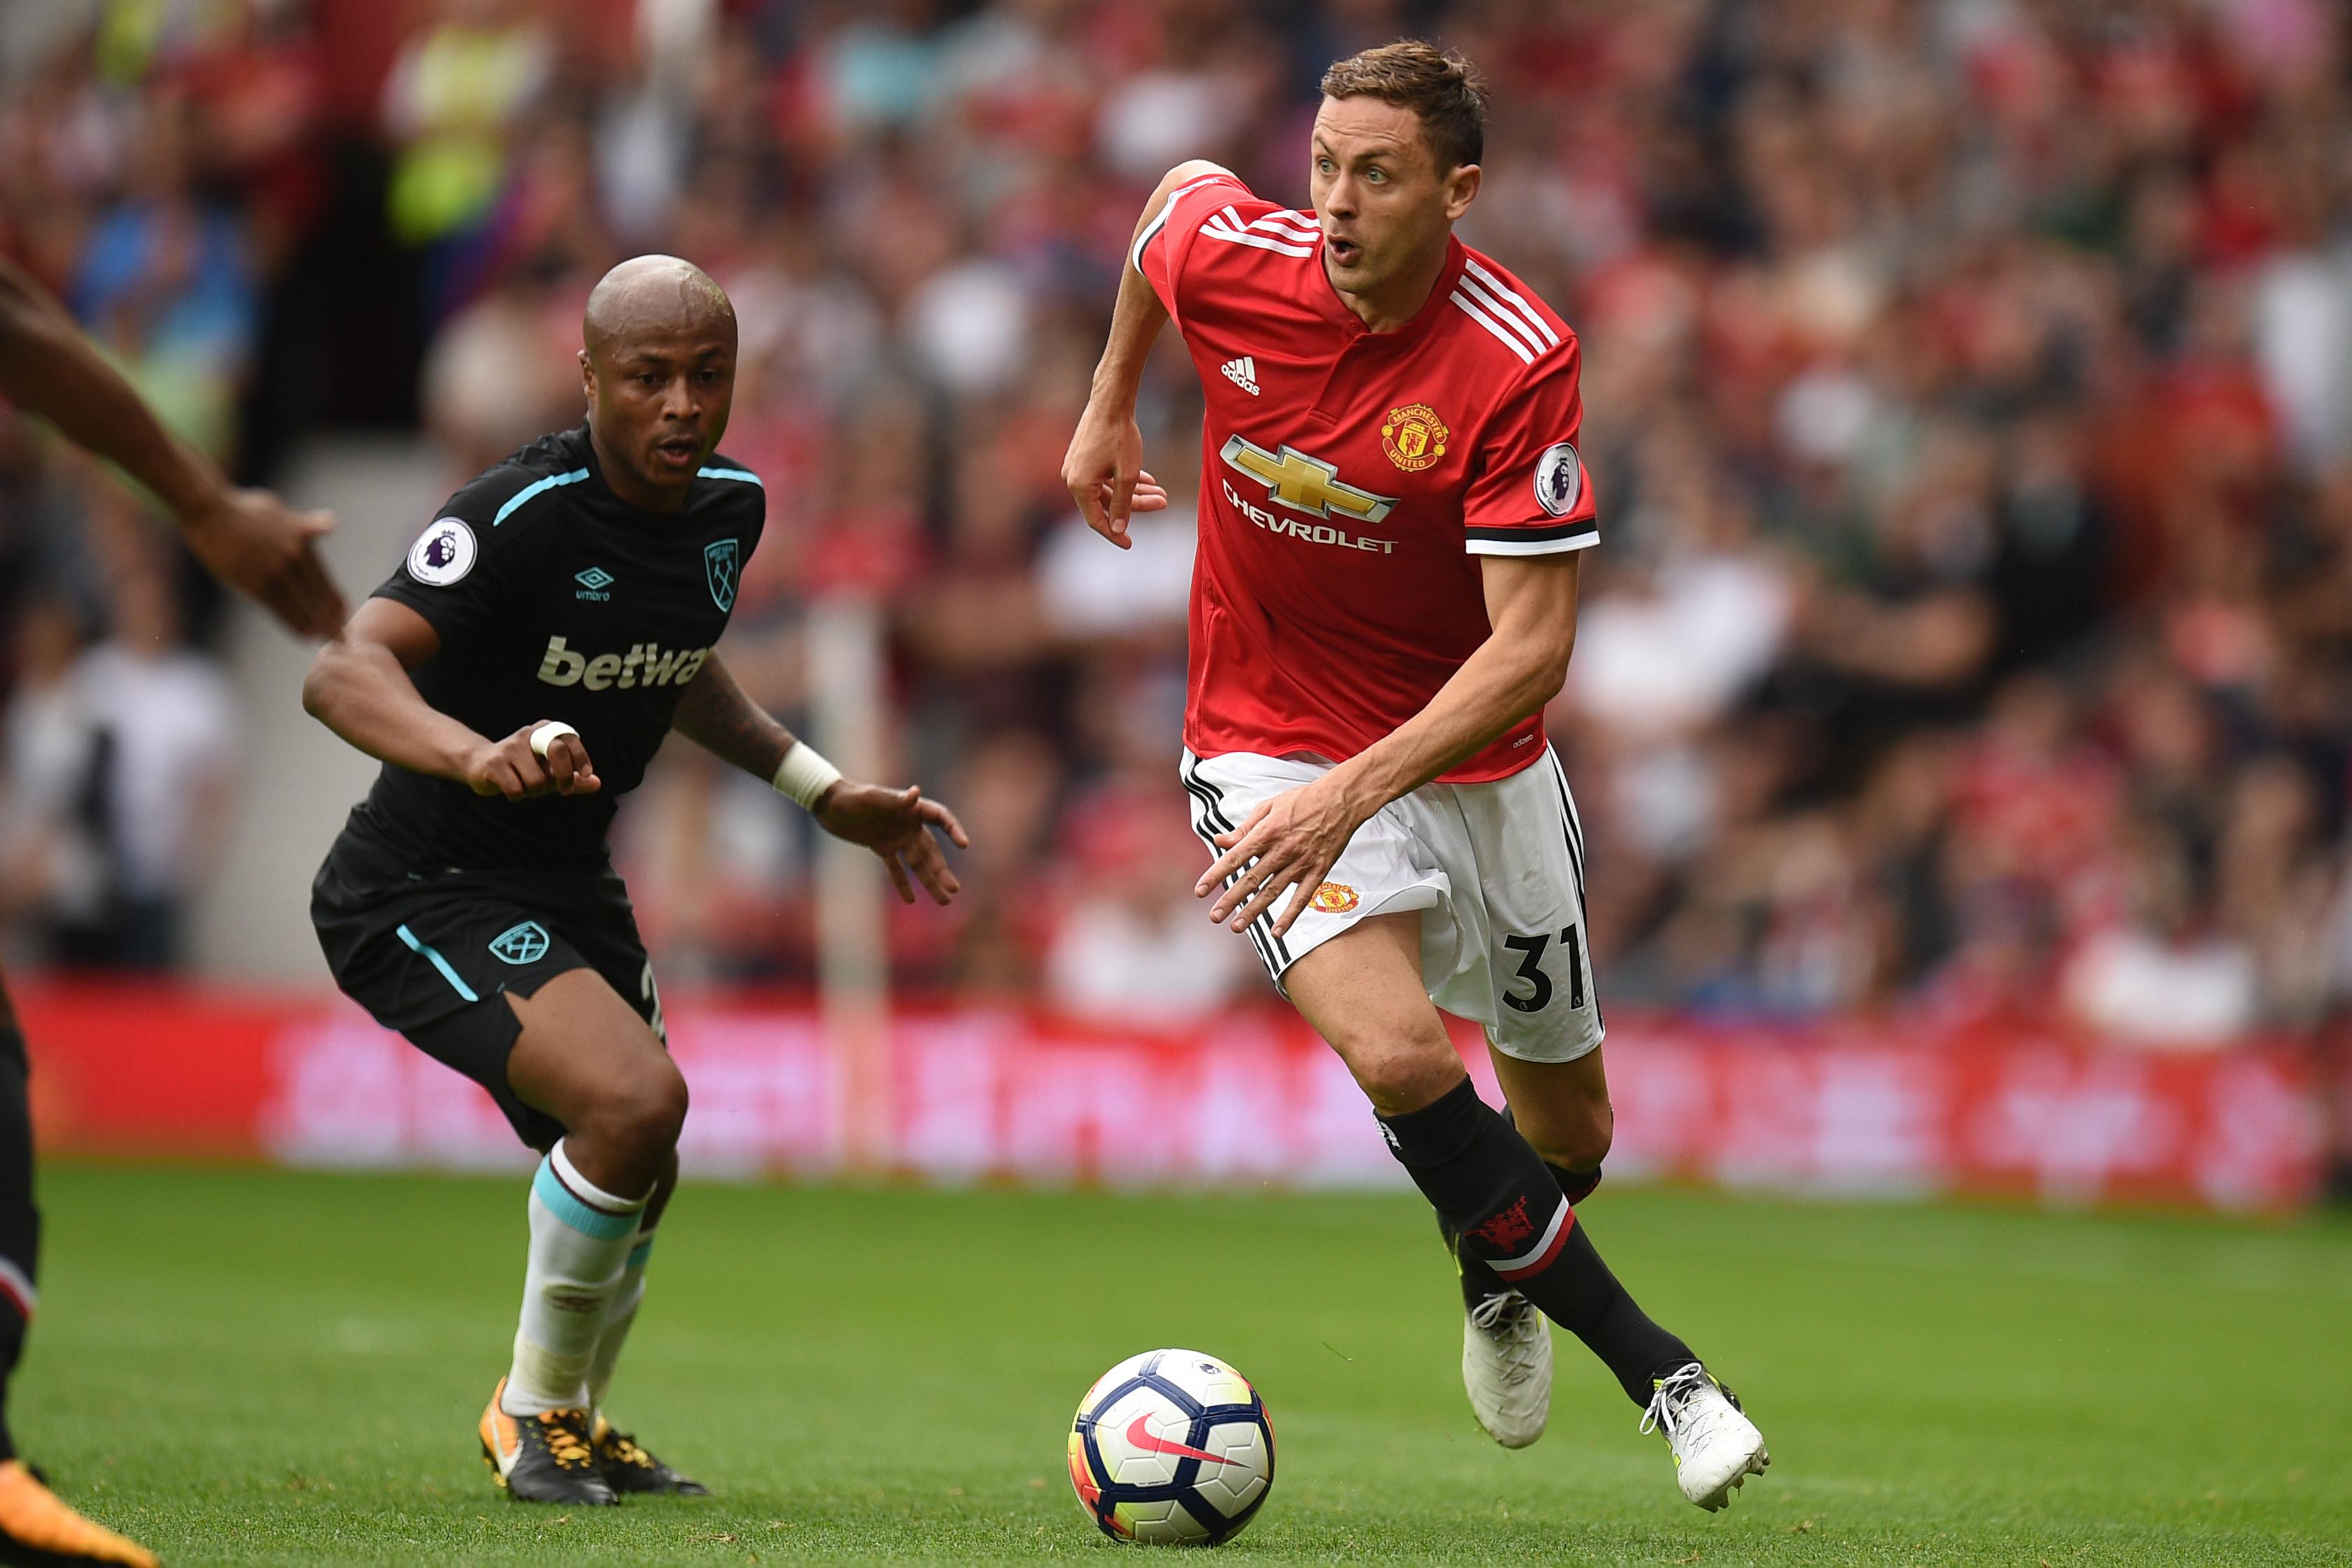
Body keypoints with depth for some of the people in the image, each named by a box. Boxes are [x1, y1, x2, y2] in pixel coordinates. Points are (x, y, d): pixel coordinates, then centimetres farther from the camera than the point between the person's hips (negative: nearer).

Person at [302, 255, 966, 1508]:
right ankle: (536, 1411, -5)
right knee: (634, 1099, -27)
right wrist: (478, 755, -57)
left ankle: (578, 1430, 49)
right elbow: (342, 672, -39)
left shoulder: (730, 508, -1)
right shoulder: (524, 515, -26)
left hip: (568, 887, 8)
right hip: (425, 889, -8)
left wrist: (825, 792, 15)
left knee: (635, 1181, 21)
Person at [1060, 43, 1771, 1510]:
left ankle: (1504, 1276, 53)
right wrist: (1108, 407, 20)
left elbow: (1531, 644, -25)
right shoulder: (1231, 258, -16)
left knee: (1569, 1127, 15)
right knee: (1400, 1055, -27)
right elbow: (1175, 191, 11)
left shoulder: (1519, 367, -24)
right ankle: (1651, 1363, -12)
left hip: (1477, 756, 0)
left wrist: (1357, 788, -35)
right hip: (1273, 742, 0)